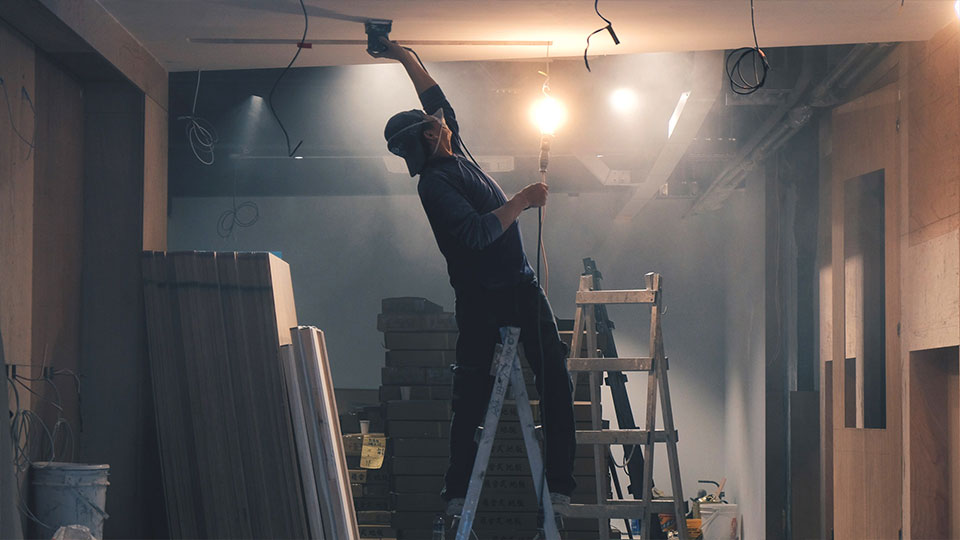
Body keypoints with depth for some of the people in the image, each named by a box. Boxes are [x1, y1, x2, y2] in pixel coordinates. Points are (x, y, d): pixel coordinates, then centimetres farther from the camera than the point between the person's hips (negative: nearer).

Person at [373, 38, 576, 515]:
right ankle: (457, 492, 5)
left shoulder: (454, 160, 11)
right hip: (481, 300, -8)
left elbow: (435, 99, 24)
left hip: (521, 287, 8)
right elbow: (477, 232, -25)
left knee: (556, 385, 1)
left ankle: (562, 485, 1)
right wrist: (522, 202, -19)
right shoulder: (435, 183, -14)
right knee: (470, 399, -2)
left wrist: (406, 58, 24)